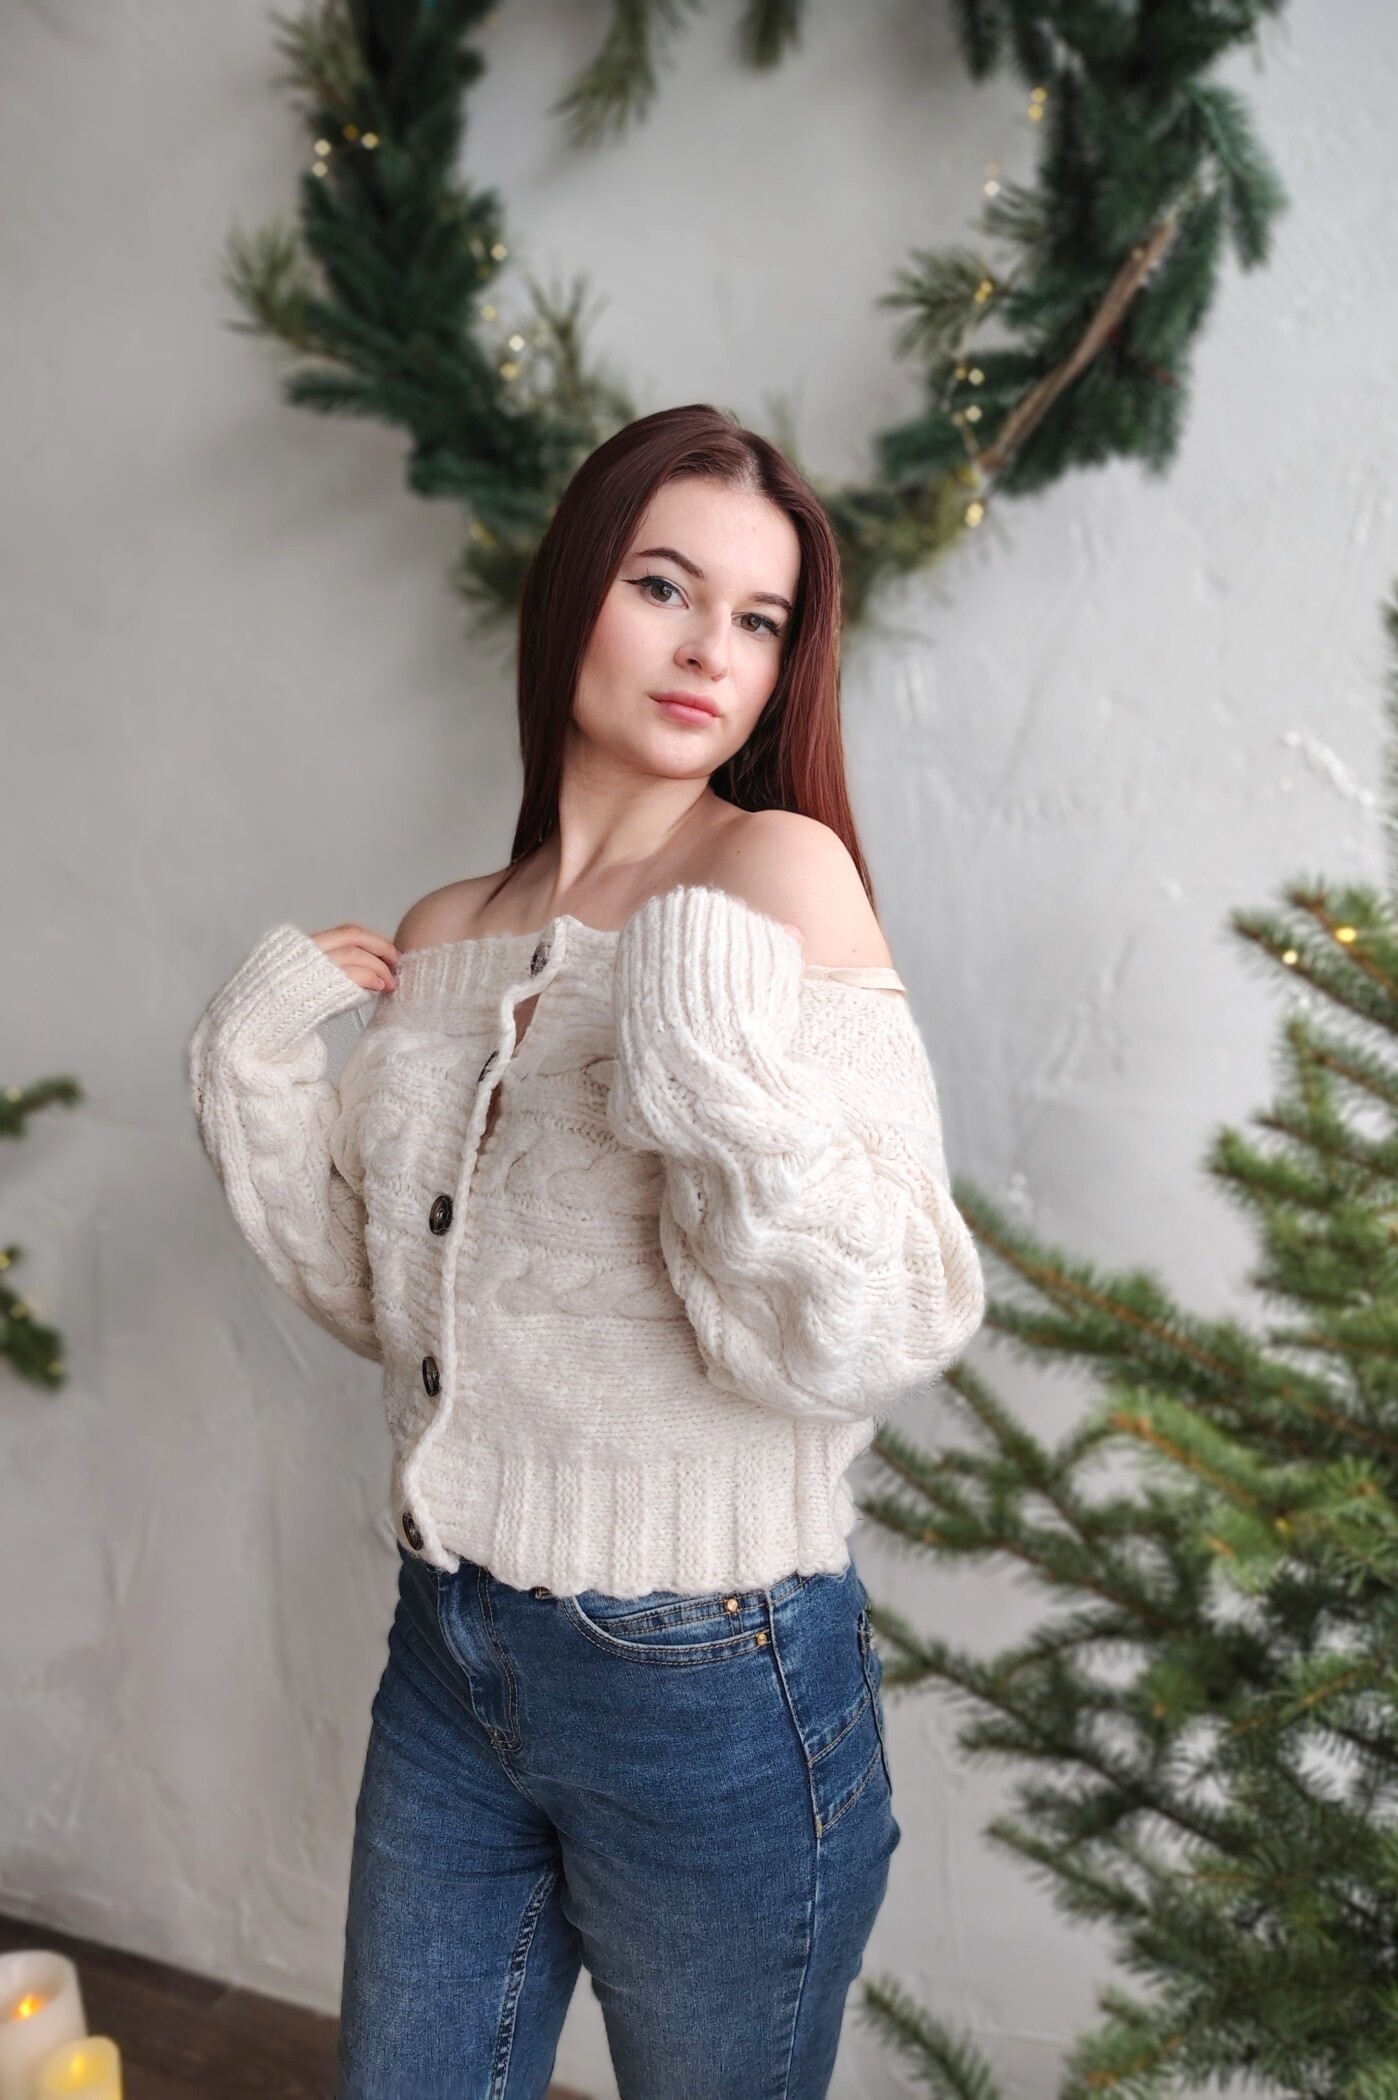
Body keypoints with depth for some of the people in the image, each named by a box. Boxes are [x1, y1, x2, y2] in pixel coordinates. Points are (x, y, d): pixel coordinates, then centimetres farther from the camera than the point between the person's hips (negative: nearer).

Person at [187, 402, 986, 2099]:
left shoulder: (782, 868, -14)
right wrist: (254, 1067, 0)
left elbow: (873, 1337, -20)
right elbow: (385, 1294, 10)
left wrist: (731, 1086, -34)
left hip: (711, 1689, -5)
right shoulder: (444, 939, 3)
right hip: (451, 1648, 5)